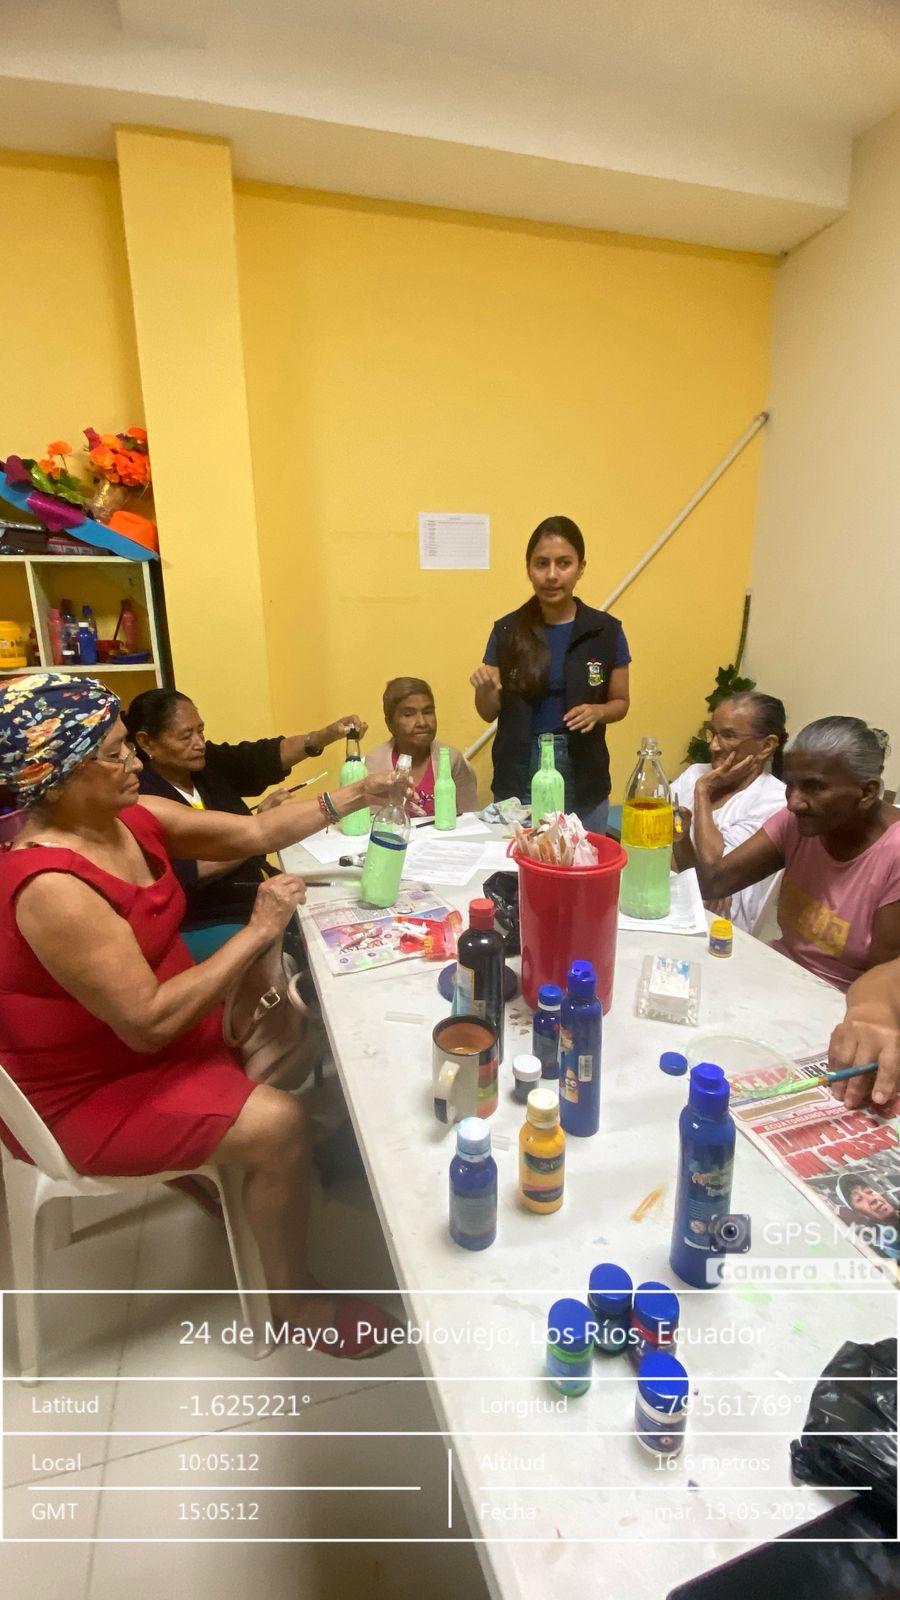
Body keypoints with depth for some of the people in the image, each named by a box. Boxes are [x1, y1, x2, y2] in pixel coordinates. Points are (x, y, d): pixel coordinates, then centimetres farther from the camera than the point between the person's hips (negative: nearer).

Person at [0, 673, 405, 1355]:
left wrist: (354, 796, -5)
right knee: (280, 1125, -16)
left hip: (151, 1026, 9)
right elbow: (149, 1022, -33)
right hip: (86, 1092, -9)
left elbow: (254, 831, -1)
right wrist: (258, 932, -29)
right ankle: (295, 1299, 11)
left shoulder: (129, 817, -7)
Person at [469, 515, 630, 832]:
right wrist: (485, 689, -18)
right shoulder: (507, 630, -2)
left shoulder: (606, 630, -3)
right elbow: (489, 713, 3)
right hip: (518, 775, 0)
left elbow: (620, 702, 6)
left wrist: (598, 712, -14)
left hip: (582, 776, 0)